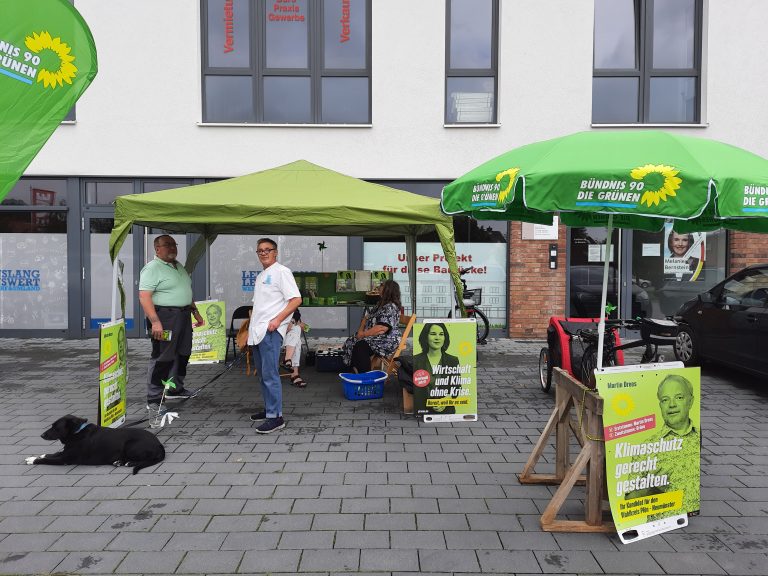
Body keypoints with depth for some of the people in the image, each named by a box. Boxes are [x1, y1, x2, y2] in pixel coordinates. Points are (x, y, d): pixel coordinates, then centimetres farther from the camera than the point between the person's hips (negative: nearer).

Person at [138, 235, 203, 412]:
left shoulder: (178, 266, 17)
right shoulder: (152, 268, -11)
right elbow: (144, 297, -19)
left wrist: (196, 312, 22)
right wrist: (155, 322, -28)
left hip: (183, 317, 9)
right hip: (164, 318, -9)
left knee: (182, 354, 16)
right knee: (162, 359, -6)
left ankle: (176, 389, 31)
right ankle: (154, 400, 2)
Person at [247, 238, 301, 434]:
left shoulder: (281, 272, -6)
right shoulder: (260, 276, 21)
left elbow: (296, 299, -14)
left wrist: (278, 319, -20)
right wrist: (251, 328, 20)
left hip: (270, 331, -9)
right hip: (257, 332, 9)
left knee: (270, 375, -11)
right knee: (263, 375, 14)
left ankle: (275, 417, -7)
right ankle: (268, 410, 24)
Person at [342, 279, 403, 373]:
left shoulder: (390, 307, -16)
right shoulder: (381, 304, 15)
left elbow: (381, 329, -25)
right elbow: (367, 317, 18)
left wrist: (363, 334, -17)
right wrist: (361, 330, -1)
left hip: (387, 341, -10)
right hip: (373, 337, 10)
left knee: (360, 347, -31)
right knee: (350, 342, -7)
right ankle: (356, 371, -7)